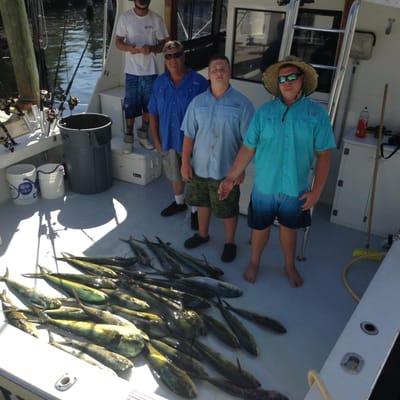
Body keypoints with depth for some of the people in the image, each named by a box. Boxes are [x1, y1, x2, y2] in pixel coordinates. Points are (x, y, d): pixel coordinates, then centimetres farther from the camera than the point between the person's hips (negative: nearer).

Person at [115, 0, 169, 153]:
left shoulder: (156, 19, 0)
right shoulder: (125, 17, -3)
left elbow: (164, 43, 2)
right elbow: (118, 42, -1)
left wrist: (152, 48, -19)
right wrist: (128, 47, -23)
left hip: (151, 71, 2)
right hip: (132, 71, -1)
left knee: (149, 105, 9)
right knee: (130, 106, 2)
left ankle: (143, 135, 26)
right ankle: (129, 137, 16)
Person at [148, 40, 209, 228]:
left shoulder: (199, 82, -14)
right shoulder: (160, 83, -1)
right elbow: (153, 113, 5)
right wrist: (156, 139, 2)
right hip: (168, 140, 4)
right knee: (175, 175, 21)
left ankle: (196, 210, 28)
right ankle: (179, 202, 45)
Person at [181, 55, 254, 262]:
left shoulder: (242, 103, -11)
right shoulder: (198, 102, -1)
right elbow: (189, 135, 2)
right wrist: (185, 162, -2)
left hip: (226, 169, -3)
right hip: (199, 166, 4)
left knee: (228, 210, 10)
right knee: (202, 202, 22)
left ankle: (230, 242, 33)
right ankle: (202, 234, 45)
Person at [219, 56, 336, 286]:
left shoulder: (317, 113, -9)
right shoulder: (265, 111, -6)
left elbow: (324, 155, -7)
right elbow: (248, 148, -4)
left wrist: (316, 191, -12)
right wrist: (231, 178, -7)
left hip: (296, 188, 0)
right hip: (265, 186, 1)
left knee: (289, 228, 19)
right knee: (260, 227, 16)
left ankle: (290, 266, 44)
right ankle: (254, 262, 42)